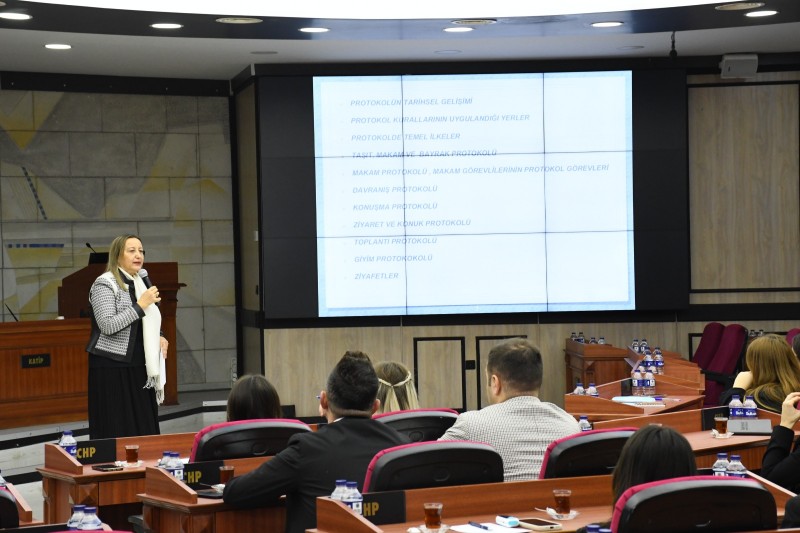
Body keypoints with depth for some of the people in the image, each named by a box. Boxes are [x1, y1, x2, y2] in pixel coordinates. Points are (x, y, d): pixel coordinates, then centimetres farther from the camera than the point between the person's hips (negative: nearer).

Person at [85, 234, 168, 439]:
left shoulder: (139, 283, 16)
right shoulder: (105, 284, -8)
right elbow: (108, 326, -20)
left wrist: (158, 337, 8)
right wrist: (141, 305, -20)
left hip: (138, 368, 7)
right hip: (112, 370, -7)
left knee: (143, 429, 3)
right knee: (117, 434, -7)